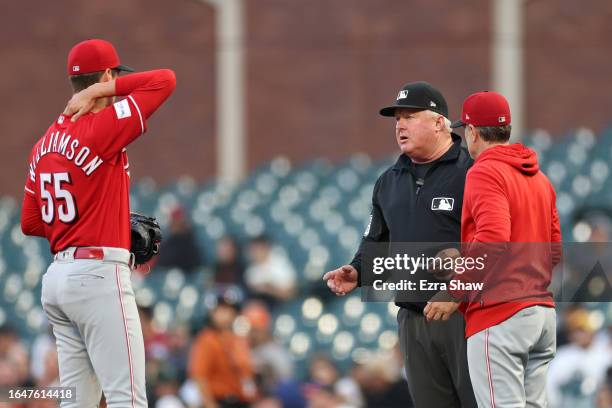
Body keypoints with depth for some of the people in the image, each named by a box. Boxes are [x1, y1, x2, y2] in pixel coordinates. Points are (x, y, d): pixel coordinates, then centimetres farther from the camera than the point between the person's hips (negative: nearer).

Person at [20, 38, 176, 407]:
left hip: (58, 278, 9)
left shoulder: (45, 144, 13)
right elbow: (165, 81, -11)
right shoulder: (100, 128, -11)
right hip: (100, 277, -9)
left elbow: (30, 223, 18)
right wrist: (99, 92, -7)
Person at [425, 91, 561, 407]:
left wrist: (455, 292, -16)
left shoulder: (485, 172, -7)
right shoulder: (540, 179, 18)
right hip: (543, 311, 9)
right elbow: (554, 250, 18)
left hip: (499, 316, -9)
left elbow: (493, 239, -21)